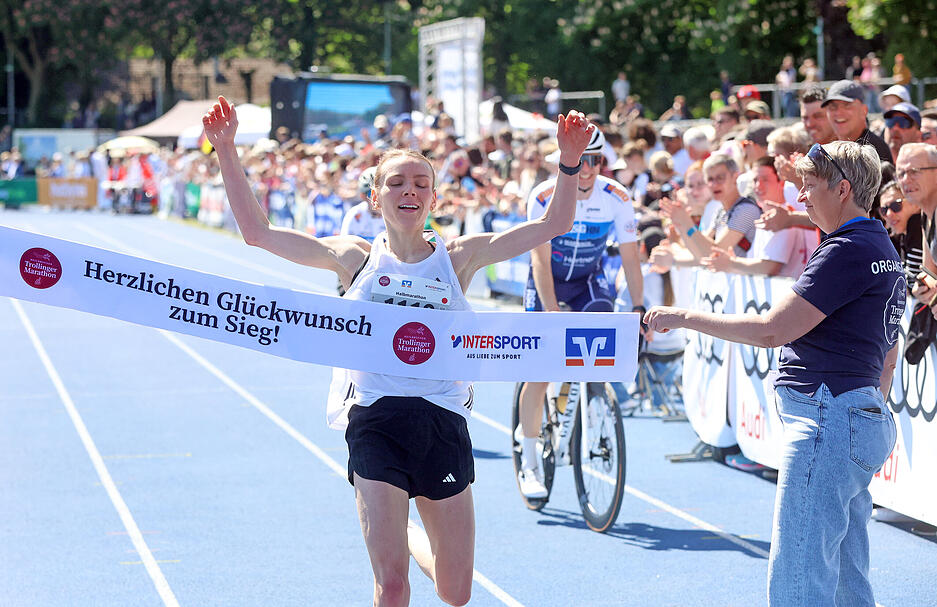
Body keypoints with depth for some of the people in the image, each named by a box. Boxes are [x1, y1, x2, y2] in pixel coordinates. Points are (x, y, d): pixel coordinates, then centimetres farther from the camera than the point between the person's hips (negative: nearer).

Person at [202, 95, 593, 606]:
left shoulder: (458, 256, 6)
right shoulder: (355, 257, 5)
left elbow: (553, 224, 1)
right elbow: (256, 230, 2)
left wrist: (569, 160, -13)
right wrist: (226, 151, -4)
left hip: (444, 423, 2)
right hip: (375, 423, -2)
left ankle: (411, 539, 45)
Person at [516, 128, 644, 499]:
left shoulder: (616, 198, -17)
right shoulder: (544, 198, -24)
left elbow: (629, 256, -13)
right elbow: (541, 261, -28)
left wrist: (639, 307, -21)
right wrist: (553, 313, -38)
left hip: (589, 280, 2)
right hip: (548, 281, -2)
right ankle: (529, 464, 2)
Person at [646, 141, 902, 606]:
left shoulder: (847, 251, -14)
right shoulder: (884, 251, 19)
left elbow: (772, 329, -19)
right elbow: (887, 358, 26)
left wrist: (685, 317, -11)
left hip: (826, 420, -11)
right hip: (865, 420, 11)